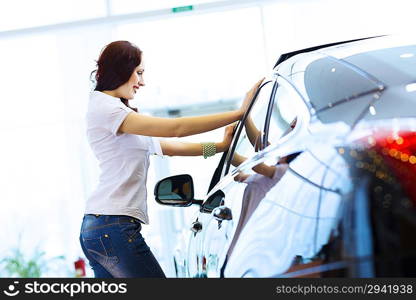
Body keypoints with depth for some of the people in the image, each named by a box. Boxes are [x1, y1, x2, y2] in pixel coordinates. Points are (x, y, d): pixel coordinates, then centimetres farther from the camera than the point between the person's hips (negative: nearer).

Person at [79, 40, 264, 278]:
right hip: (114, 227, -10)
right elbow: (175, 128, -16)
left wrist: (220, 146, 8)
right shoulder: (105, 107, -8)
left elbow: (167, 147, 17)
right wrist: (239, 113, -15)